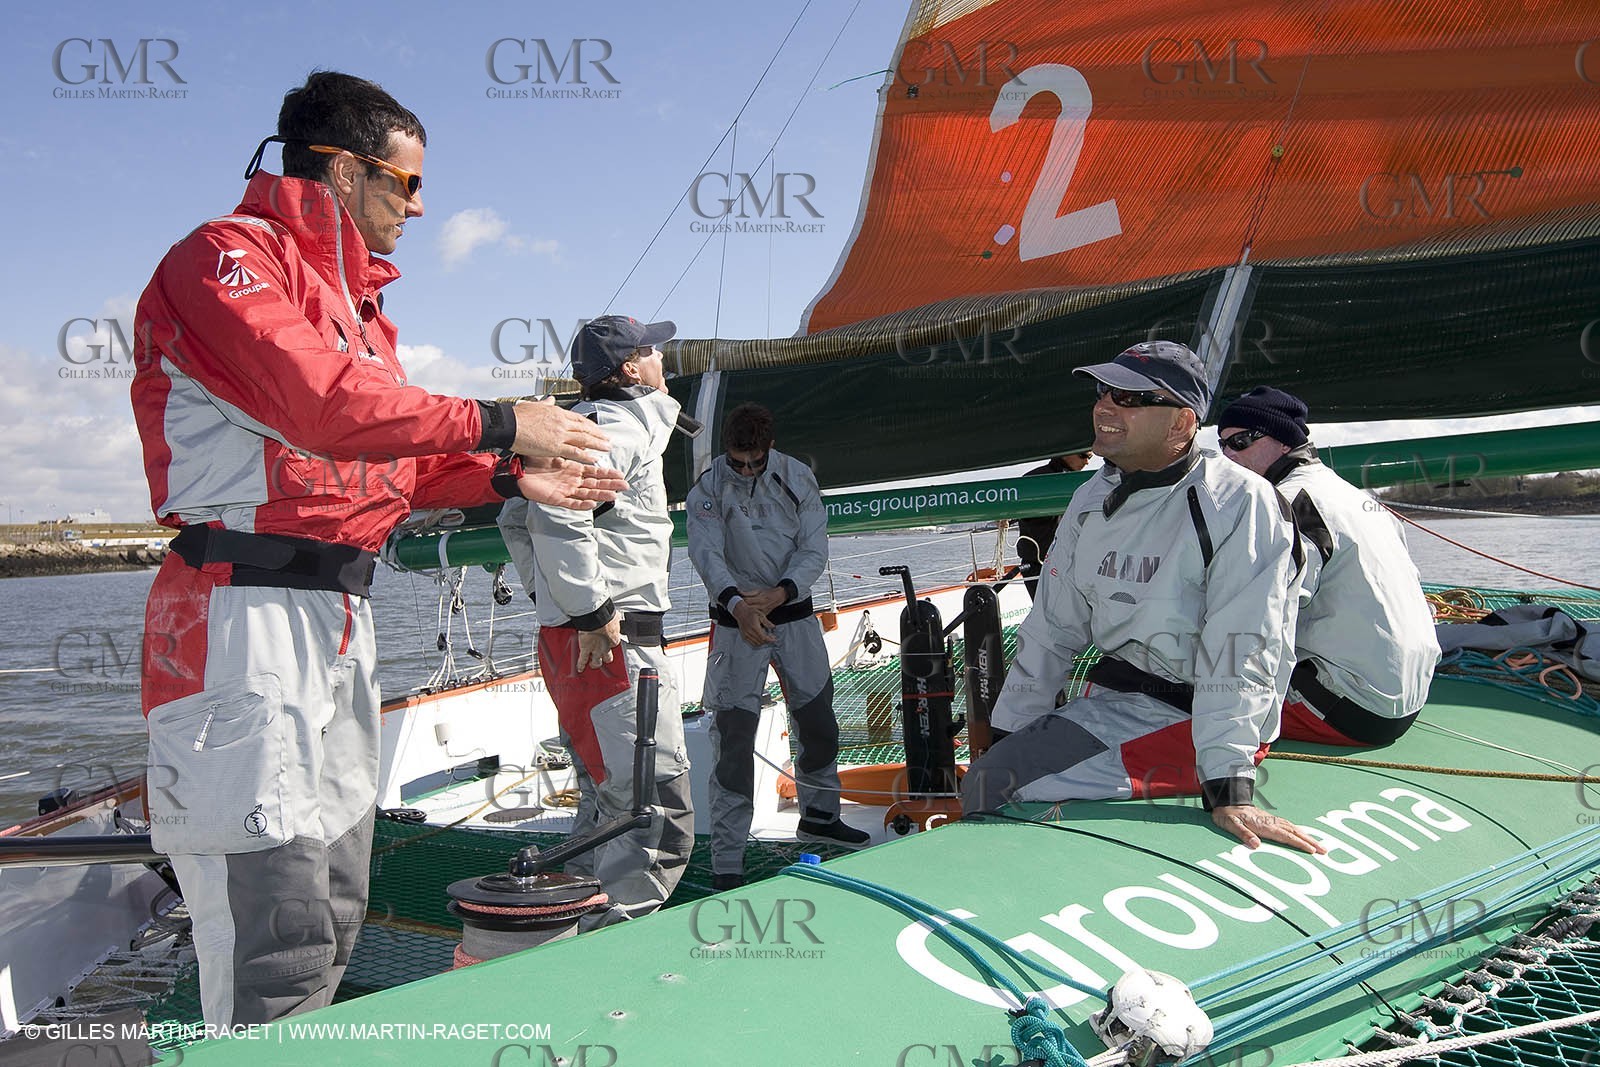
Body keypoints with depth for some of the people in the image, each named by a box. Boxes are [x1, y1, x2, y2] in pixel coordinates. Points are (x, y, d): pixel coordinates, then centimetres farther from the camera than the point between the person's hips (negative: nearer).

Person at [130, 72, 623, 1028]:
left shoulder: (356, 302, 24)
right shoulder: (228, 257, -5)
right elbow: (327, 402, -20)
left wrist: (508, 480, 13)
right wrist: (498, 426, -12)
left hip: (341, 617, 10)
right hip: (248, 618, -10)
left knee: (334, 926, 14)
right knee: (280, 951, -10)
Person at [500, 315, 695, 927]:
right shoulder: (619, 429, -10)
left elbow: (519, 516, 27)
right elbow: (556, 513, -27)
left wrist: (549, 598, 23)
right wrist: (592, 612, -22)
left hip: (569, 639, 11)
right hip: (615, 645, -11)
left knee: (607, 811, 20)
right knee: (659, 819, -12)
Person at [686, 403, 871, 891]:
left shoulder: (798, 478, -3)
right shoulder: (708, 487, -10)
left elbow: (815, 550, -7)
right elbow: (707, 553, -21)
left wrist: (780, 592, -25)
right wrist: (737, 604, -38)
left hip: (795, 614, 4)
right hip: (737, 623, -3)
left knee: (818, 722, 17)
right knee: (734, 736, -7)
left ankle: (819, 815, 41)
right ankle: (727, 859, 1)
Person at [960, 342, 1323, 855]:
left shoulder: (1239, 503, -16)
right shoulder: (1093, 499, 8)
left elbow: (1241, 653, -22)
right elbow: (1050, 628, 11)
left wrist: (1229, 789, -27)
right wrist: (1007, 736, 7)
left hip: (1193, 715, -7)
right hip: (1109, 697, 7)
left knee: (1020, 794, -21)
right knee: (984, 783, -6)